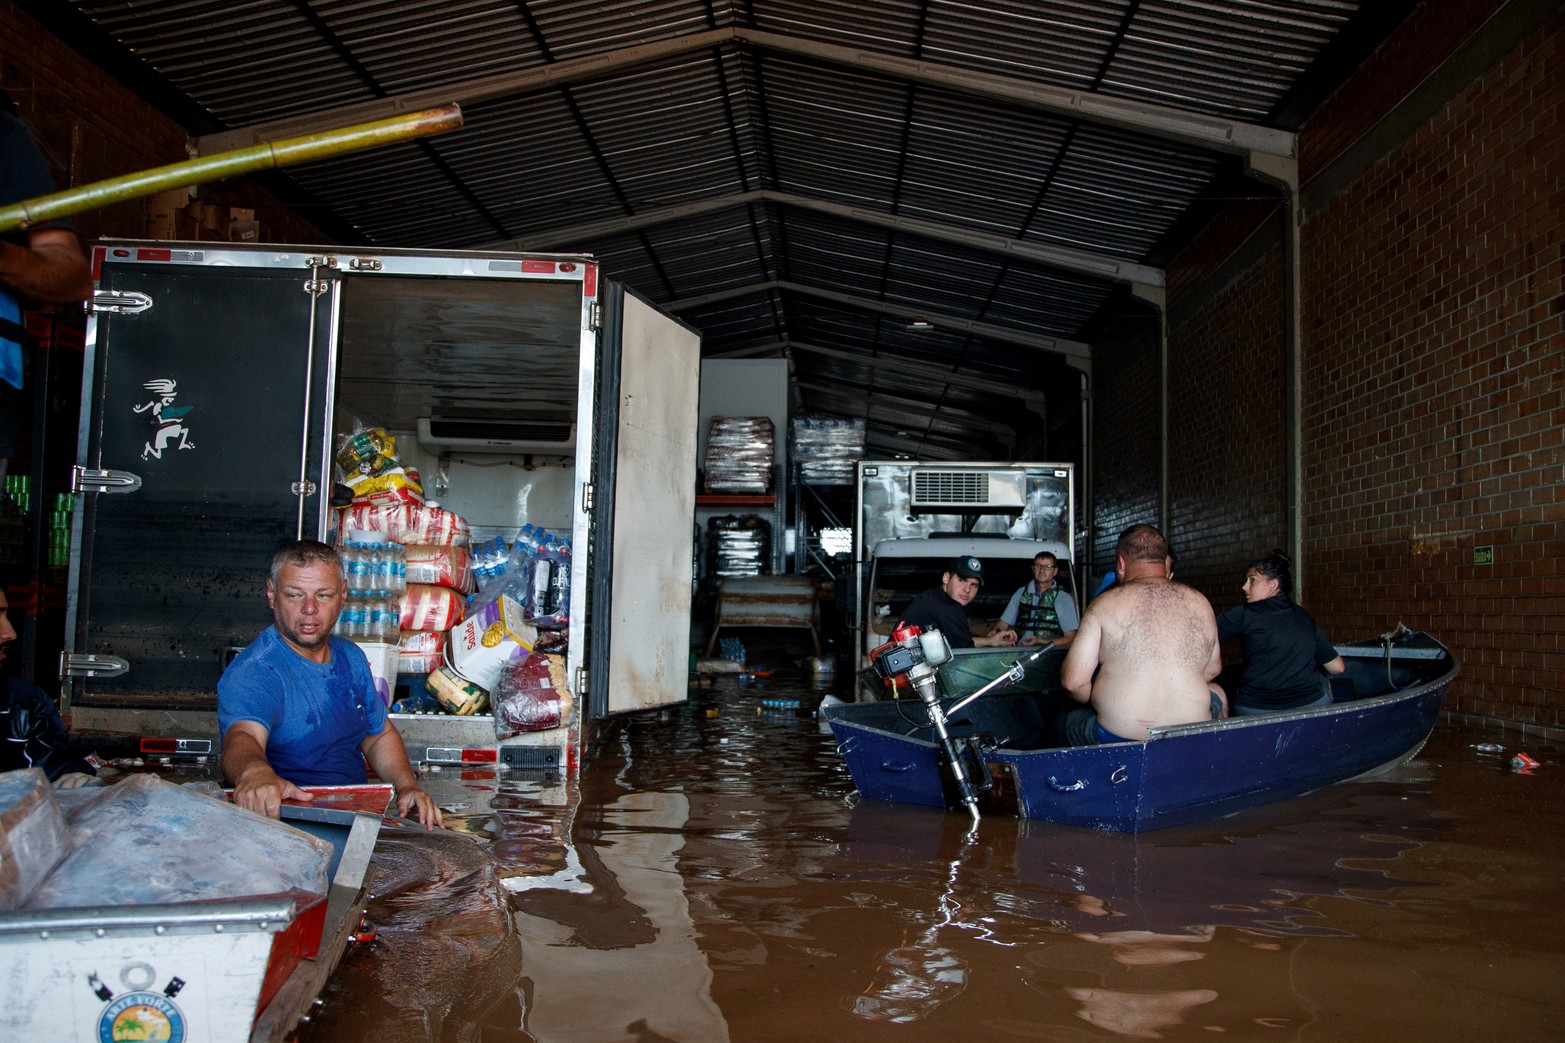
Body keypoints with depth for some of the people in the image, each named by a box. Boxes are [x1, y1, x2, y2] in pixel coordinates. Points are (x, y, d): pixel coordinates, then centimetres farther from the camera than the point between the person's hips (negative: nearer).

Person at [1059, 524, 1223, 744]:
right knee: (1217, 694, 36)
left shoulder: (1105, 604, -7)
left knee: (1064, 721, 29)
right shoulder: (1200, 603, 3)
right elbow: (1213, 669, 16)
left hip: (1117, 739, -3)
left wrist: (1097, 702, 12)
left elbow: (1073, 681, -9)